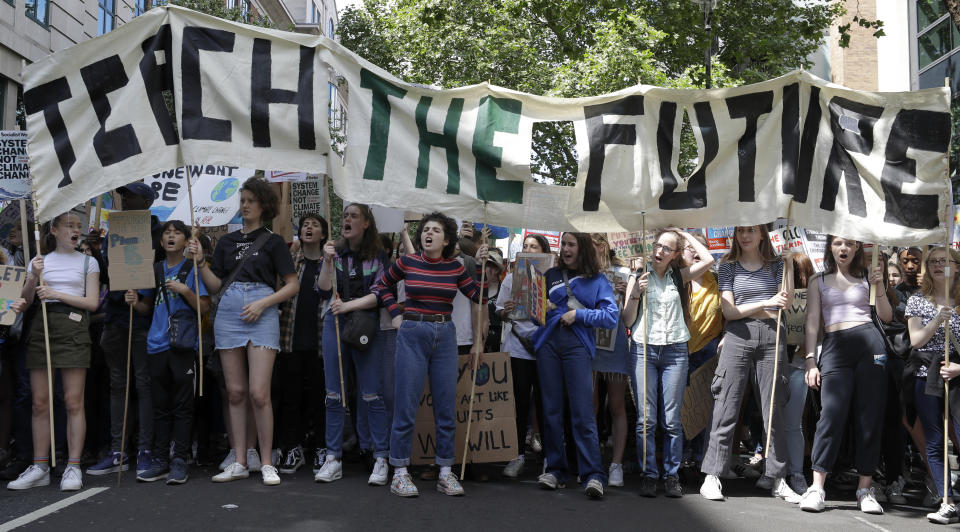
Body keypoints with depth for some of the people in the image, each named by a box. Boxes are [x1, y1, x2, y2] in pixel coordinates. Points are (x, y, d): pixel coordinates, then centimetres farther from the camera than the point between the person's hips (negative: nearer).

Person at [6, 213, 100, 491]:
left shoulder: (88, 262, 10)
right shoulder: (40, 261, 15)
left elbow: (92, 302, 2)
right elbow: (25, 300, 9)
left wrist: (57, 294, -9)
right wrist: (34, 277, -8)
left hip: (73, 325, -2)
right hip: (41, 326, 2)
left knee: (73, 400, -7)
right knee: (40, 402, 1)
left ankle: (73, 467, -4)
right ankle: (39, 468, 7)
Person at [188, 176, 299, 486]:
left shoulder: (272, 242, 5)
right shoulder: (226, 242, 16)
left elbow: (293, 285, 1)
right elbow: (215, 286, 14)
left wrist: (262, 303, -10)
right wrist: (199, 262, -1)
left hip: (262, 316, -4)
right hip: (228, 314, 4)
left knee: (259, 393, -10)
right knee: (235, 393, 4)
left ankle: (267, 463, 0)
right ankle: (239, 463, 11)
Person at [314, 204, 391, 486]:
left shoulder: (378, 256, 3)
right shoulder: (335, 252, 8)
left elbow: (379, 295, -4)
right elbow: (324, 291, 1)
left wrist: (349, 305, -14)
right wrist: (327, 262, -12)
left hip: (367, 326, -2)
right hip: (335, 325, 3)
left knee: (372, 394, -3)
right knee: (333, 395, 4)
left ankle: (381, 460, 3)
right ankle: (333, 459, 11)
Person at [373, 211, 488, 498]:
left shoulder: (455, 267, 5)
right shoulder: (406, 263, 0)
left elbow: (480, 297, 0)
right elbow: (382, 286, 16)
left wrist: (481, 265, -7)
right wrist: (396, 314, 6)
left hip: (445, 336, 2)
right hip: (412, 334, -2)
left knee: (446, 407, 5)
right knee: (406, 406, -1)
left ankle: (445, 473, 14)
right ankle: (399, 473, 7)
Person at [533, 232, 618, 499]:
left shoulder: (597, 280, 9)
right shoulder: (551, 275, 17)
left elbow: (612, 316, 0)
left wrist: (579, 314, -7)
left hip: (578, 345, -3)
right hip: (548, 343, 3)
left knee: (582, 411, -10)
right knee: (551, 409, 4)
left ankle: (593, 475, -11)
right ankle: (555, 470, 12)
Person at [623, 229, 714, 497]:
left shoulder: (679, 276, 11)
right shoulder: (639, 276, 7)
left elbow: (708, 260, -6)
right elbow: (628, 320, 4)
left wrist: (686, 235, 3)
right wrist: (637, 293, -10)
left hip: (675, 350, 1)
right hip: (644, 349, -1)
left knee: (672, 420, 1)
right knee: (646, 418, -4)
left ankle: (672, 475, 9)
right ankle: (649, 475, 4)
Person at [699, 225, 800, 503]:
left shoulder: (776, 264, 13)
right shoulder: (728, 266, 9)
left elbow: (786, 301, -1)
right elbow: (729, 310, 0)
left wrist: (789, 262, -2)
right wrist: (765, 304, -8)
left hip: (771, 337, 1)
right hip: (738, 337, -1)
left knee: (774, 410, 2)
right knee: (726, 410, -3)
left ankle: (778, 479, 9)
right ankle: (712, 475, 1)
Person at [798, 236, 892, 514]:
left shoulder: (866, 277, 16)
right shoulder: (819, 281, 15)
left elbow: (887, 317, 14)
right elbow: (812, 321, 9)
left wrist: (879, 287, -2)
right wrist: (811, 360, 0)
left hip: (869, 342, 1)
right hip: (835, 347, -1)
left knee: (871, 417, -1)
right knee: (831, 415, -15)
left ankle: (865, 489, 7)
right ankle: (817, 488, -13)